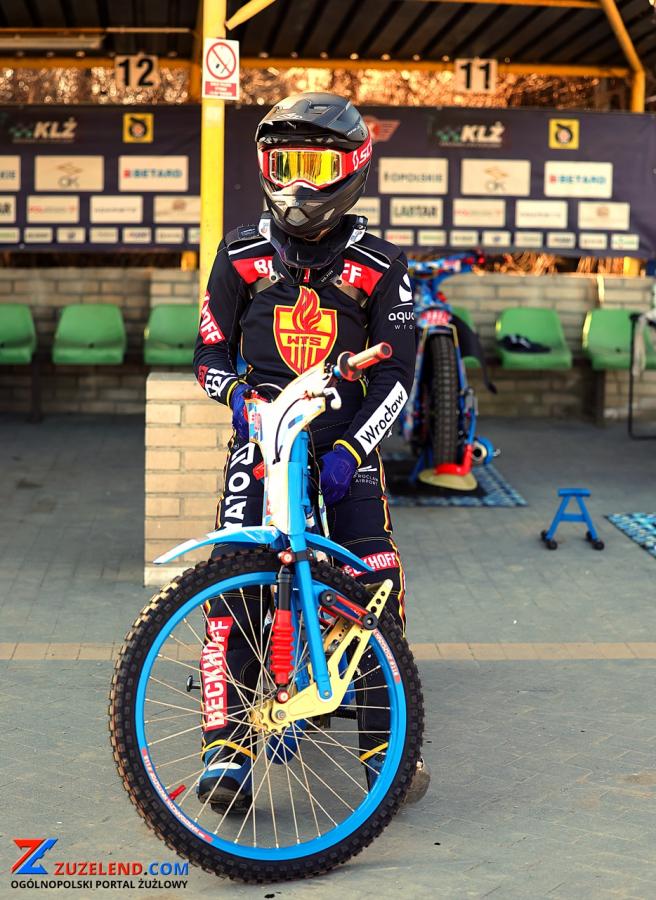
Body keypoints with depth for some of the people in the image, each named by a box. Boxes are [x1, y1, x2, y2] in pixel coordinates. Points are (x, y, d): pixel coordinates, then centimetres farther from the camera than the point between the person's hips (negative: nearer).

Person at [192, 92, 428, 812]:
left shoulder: (378, 266, -1)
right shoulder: (243, 254, 3)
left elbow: (396, 370, -2)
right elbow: (210, 351, 8)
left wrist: (350, 448, -15)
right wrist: (240, 392, -14)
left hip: (346, 437, 0)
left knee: (376, 583, -12)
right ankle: (225, 744, -10)